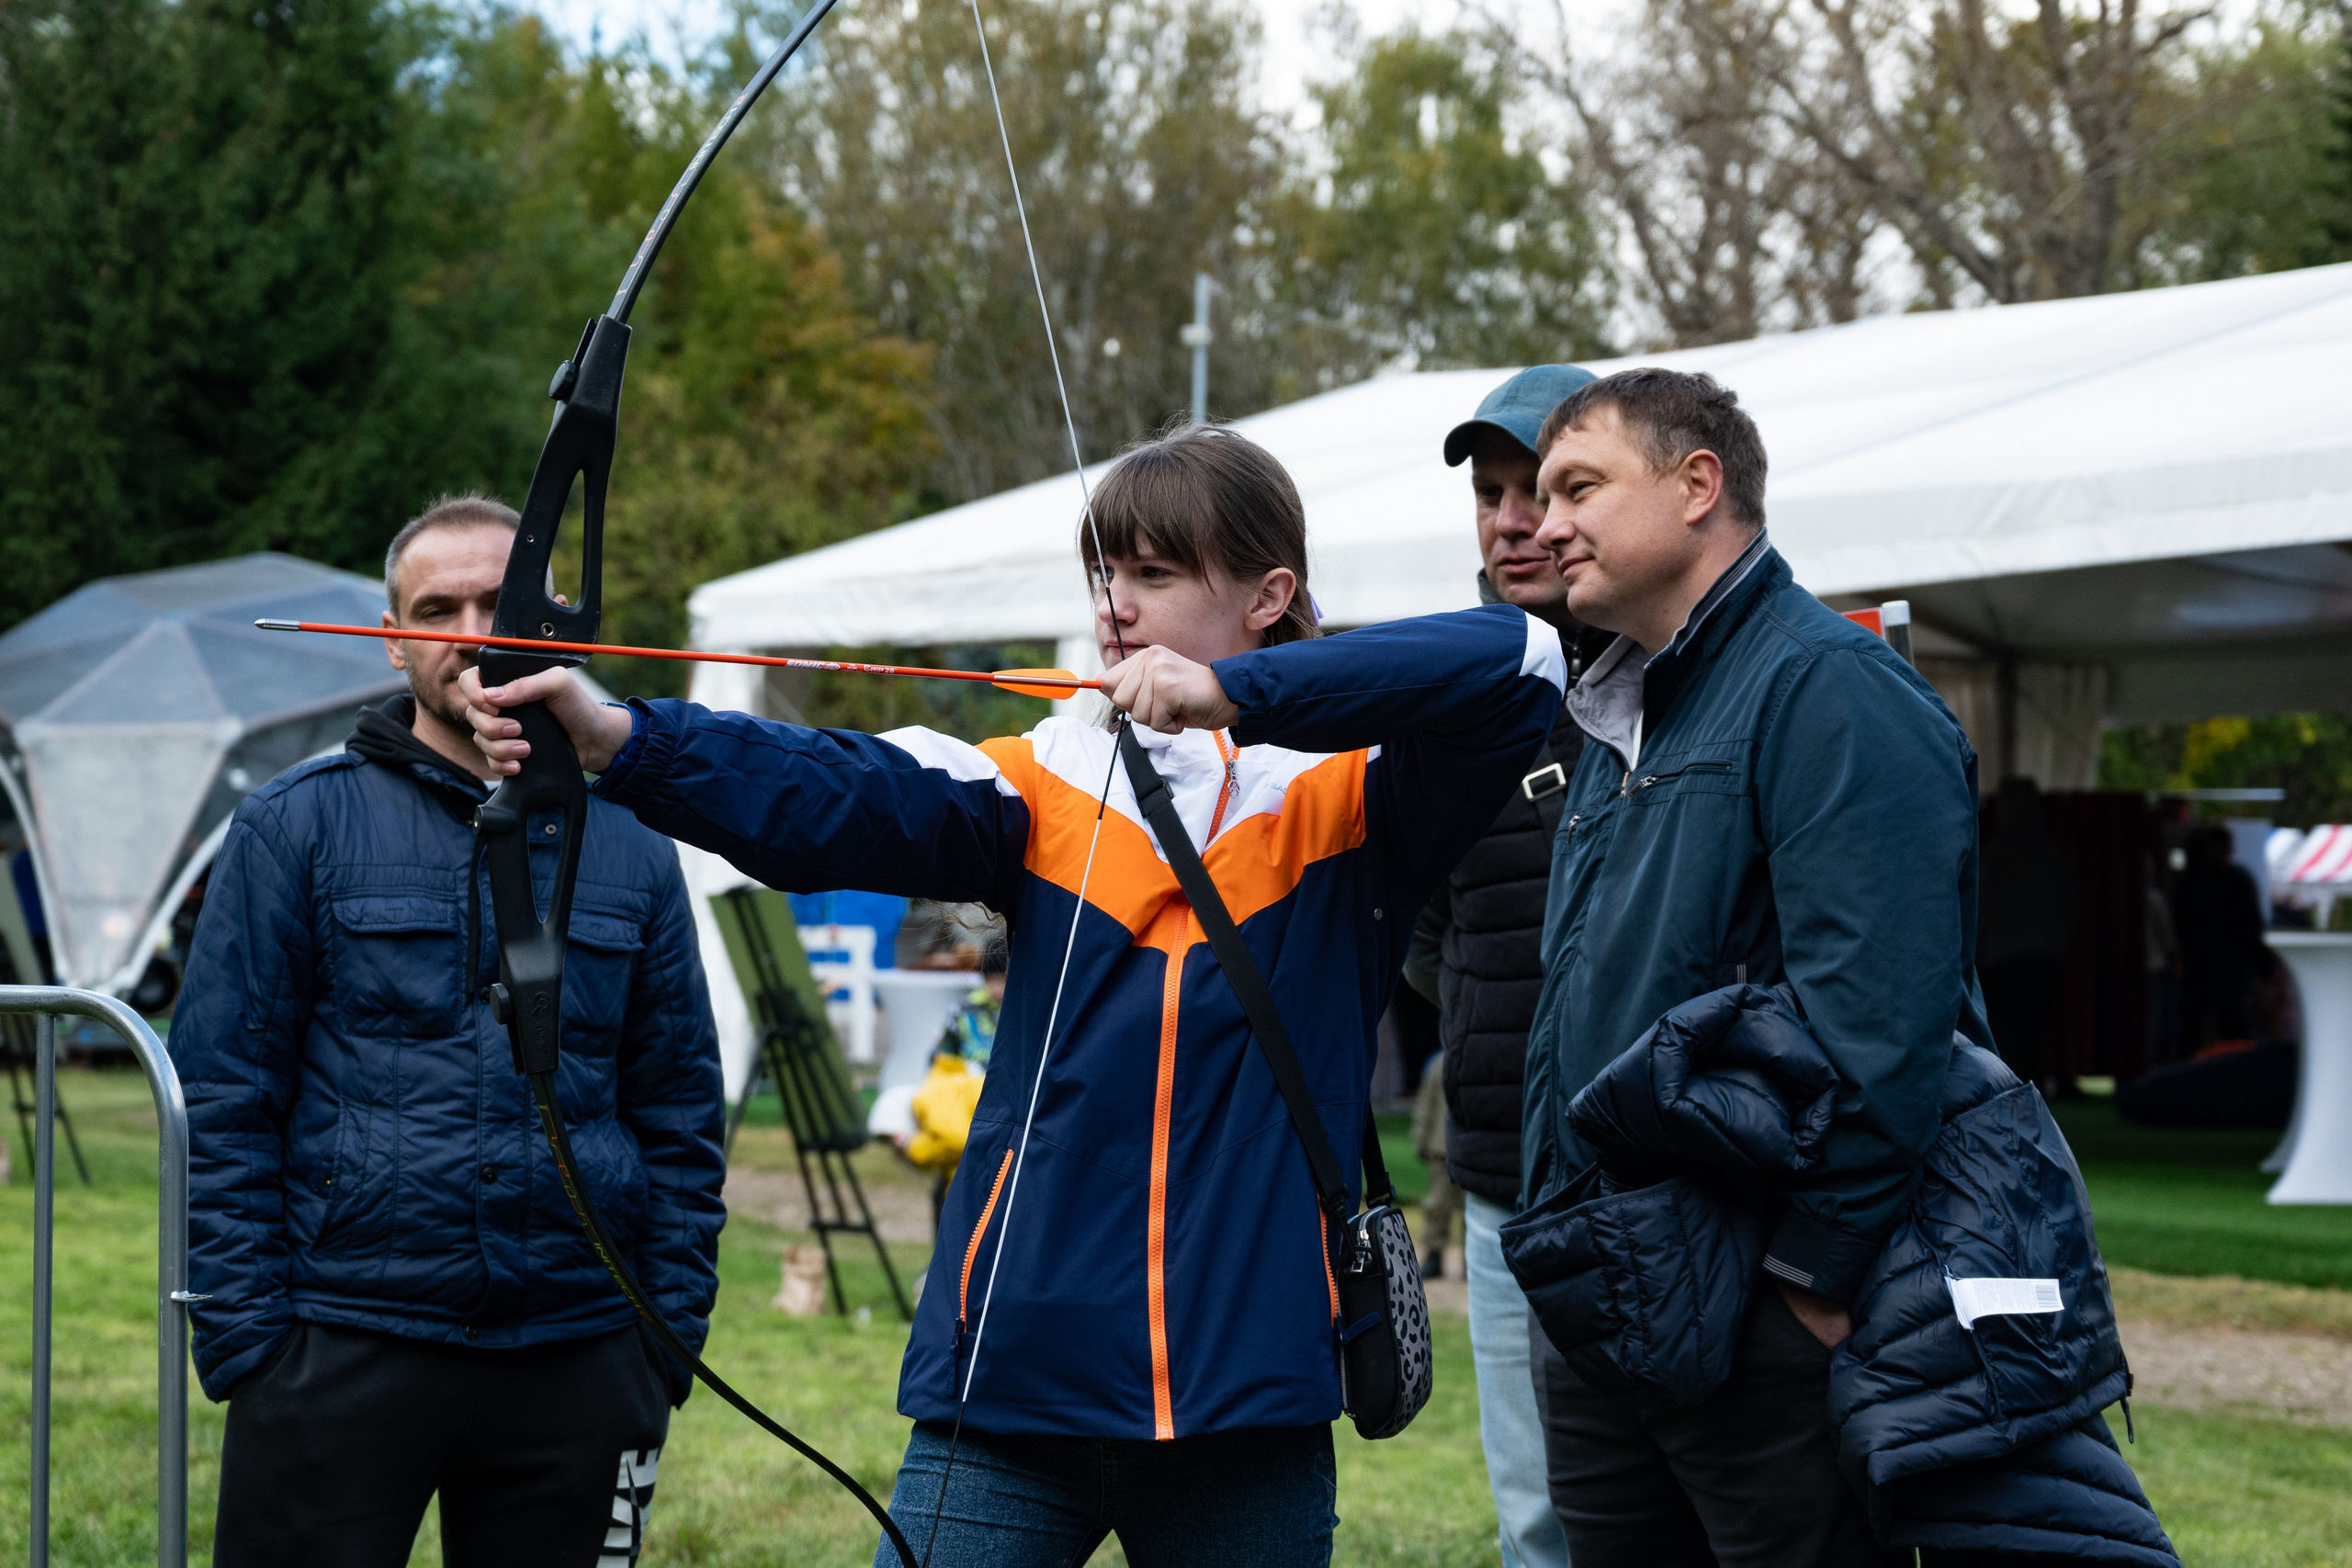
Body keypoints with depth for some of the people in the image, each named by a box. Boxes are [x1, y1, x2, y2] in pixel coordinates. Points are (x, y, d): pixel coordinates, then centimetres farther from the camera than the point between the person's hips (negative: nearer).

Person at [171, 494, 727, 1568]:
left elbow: (680, 1113, 12)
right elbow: (219, 1101, 0)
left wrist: (668, 1347, 5)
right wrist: (243, 1338, -7)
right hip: (342, 1351, -2)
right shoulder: (298, 824, 2)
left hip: (576, 1362, 2)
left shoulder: (629, 844, 10)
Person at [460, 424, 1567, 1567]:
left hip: (1252, 1393, -1)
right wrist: (616, 743, -25)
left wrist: (1241, 695, -22)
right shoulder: (1054, 783, 7)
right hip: (1017, 1376, 1)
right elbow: (842, 801, -8)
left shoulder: (1350, 789, 2)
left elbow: (1519, 667, -14)